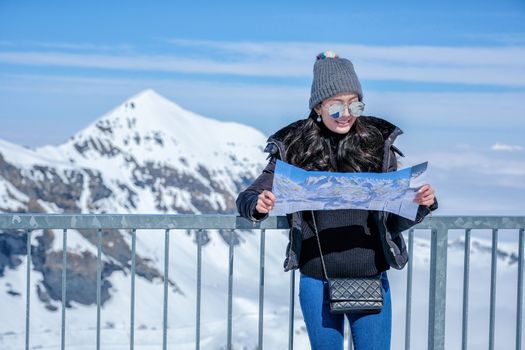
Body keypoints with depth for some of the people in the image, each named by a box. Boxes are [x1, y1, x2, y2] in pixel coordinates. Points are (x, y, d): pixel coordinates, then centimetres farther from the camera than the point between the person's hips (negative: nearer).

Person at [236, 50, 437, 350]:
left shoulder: (378, 144, -1)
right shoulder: (294, 148, -3)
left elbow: (396, 222, 2)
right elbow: (247, 199, -1)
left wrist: (423, 204, -18)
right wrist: (258, 205, -24)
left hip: (371, 279, 0)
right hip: (318, 282, 0)